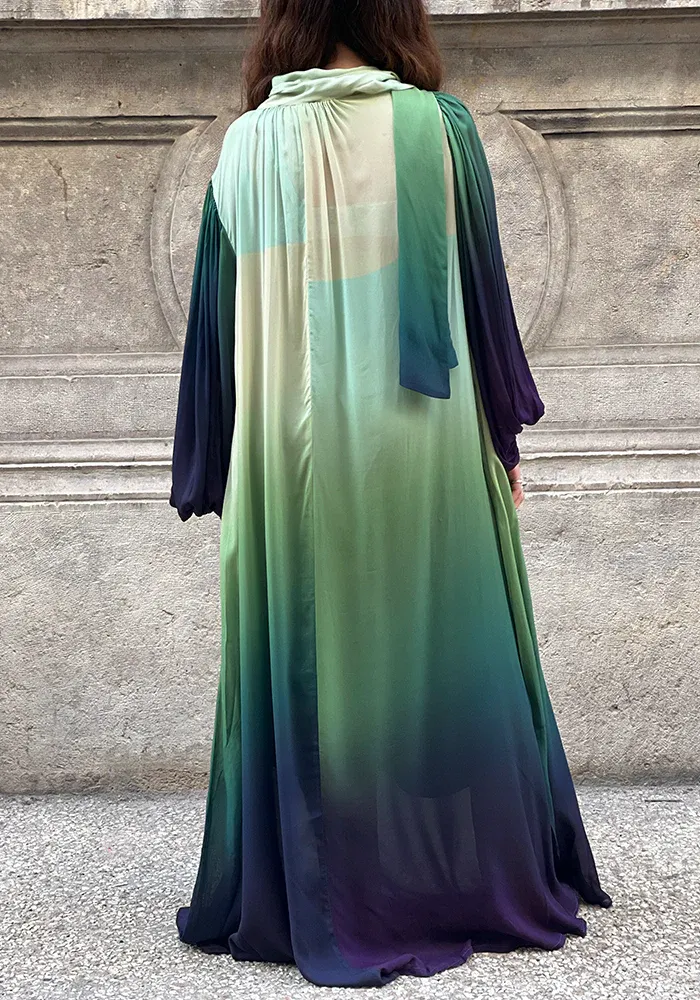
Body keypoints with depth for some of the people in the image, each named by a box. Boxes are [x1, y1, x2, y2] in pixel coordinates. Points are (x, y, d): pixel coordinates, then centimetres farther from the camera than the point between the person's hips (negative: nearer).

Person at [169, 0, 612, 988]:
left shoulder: (248, 145, 4)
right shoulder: (437, 125, 0)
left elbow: (220, 321, 3)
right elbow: (482, 288, 0)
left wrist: (213, 475, 10)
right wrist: (505, 430, 9)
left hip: (295, 453, 1)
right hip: (424, 447, 0)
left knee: (309, 668, 8)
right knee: (440, 663, 10)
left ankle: (324, 901, 19)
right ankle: (477, 886, 24)